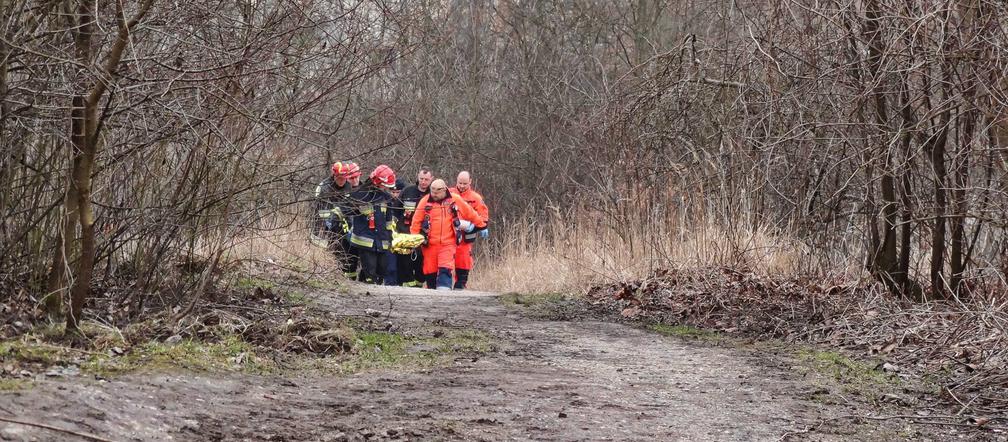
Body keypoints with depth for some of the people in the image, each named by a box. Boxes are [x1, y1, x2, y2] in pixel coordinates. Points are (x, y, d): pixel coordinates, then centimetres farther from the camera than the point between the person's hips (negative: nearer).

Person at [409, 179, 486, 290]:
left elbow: (471, 214, 15)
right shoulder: (425, 201, 2)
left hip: (448, 244, -1)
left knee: (445, 270, -16)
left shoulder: (455, 201, 2)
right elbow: (416, 222, 3)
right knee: (430, 272, 6)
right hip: (429, 244, 1)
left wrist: (480, 225, 23)